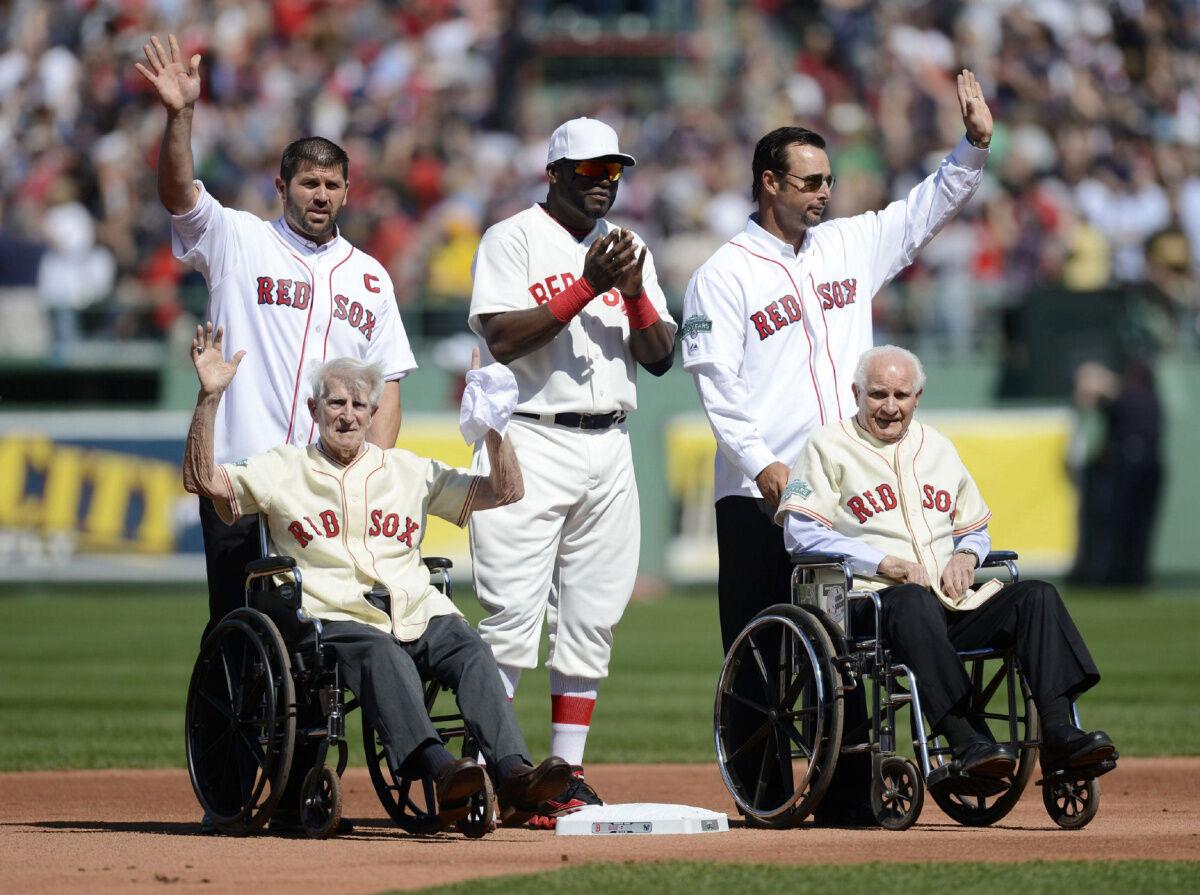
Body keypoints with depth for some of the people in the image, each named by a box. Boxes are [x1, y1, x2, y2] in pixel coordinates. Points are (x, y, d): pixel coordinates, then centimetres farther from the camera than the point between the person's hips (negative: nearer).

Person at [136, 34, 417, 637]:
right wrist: (180, 116, -27)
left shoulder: (369, 276, 17)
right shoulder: (238, 241, 8)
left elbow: (387, 384, 13)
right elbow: (178, 193, -10)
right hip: (238, 472, -3)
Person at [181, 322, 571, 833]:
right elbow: (201, 478, 1)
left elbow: (505, 491, 20)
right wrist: (210, 397, -8)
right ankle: (438, 772, -57)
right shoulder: (283, 470, 15)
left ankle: (513, 776, -47)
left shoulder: (408, 470, 24)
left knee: (473, 654, -28)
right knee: (382, 654, -36)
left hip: (420, 614, 3)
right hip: (337, 620, -3)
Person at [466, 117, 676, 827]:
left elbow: (660, 358, 11)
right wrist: (586, 289, -18)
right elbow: (503, 338, -14)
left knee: (593, 620, 4)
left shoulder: (629, 249, 16)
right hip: (530, 443, -6)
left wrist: (635, 294, -7)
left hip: (609, 447, 6)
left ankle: (567, 775, 9)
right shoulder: (514, 239, -1)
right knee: (513, 616, -11)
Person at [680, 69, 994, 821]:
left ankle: (847, 796, 9)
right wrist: (759, 463, -19)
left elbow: (930, 208, 18)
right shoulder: (724, 275, -2)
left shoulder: (851, 246, 14)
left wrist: (975, 143, 2)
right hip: (760, 497, -5)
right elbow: (717, 385, -8)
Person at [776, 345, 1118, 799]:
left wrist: (966, 555, 5)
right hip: (872, 599, -5)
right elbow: (801, 532, -4)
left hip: (953, 600, 5)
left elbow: (974, 529, 31)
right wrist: (883, 562, -14)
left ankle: (1059, 735, -34)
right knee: (914, 601, -41)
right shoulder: (829, 446, 8)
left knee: (1037, 596, -20)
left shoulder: (937, 447, 26)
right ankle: (966, 744, -51)